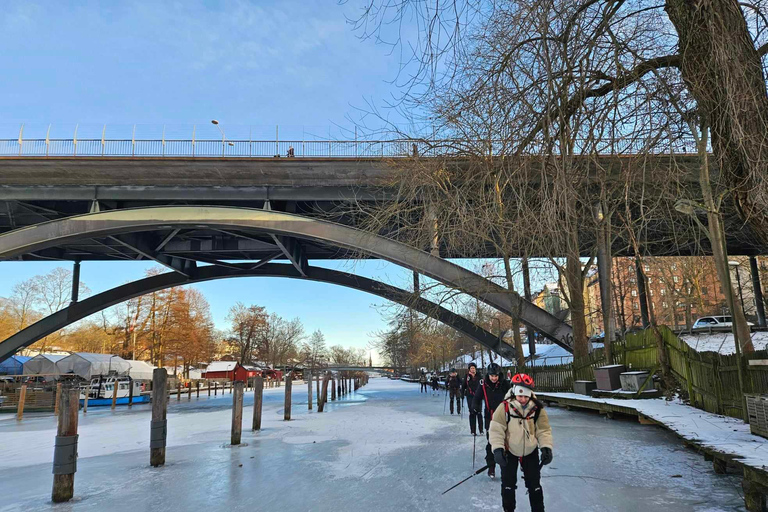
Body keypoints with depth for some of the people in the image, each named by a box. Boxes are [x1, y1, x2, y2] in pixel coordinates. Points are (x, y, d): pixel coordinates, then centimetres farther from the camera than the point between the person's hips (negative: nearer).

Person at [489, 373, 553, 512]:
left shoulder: (537, 408, -15)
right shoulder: (504, 408, -23)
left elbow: (544, 430, -7)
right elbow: (496, 429, -20)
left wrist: (546, 447, -19)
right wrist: (498, 449, -28)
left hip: (531, 451, 2)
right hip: (509, 451, -1)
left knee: (534, 483, 11)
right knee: (508, 483, 9)